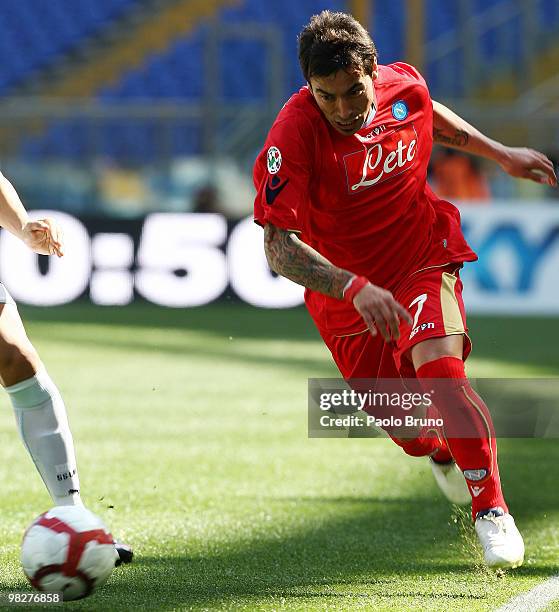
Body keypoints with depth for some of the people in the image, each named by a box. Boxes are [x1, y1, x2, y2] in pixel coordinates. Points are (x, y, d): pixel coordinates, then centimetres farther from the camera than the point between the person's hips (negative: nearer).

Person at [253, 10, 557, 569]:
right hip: (344, 287, 0)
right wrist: (354, 288, -48)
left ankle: (492, 512, -15)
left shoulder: (405, 85, -14)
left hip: (424, 259, 1)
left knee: (440, 369, -27)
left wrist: (500, 154, 14)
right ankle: (440, 454, 51)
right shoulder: (293, 135, -29)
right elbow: (279, 247, -35)